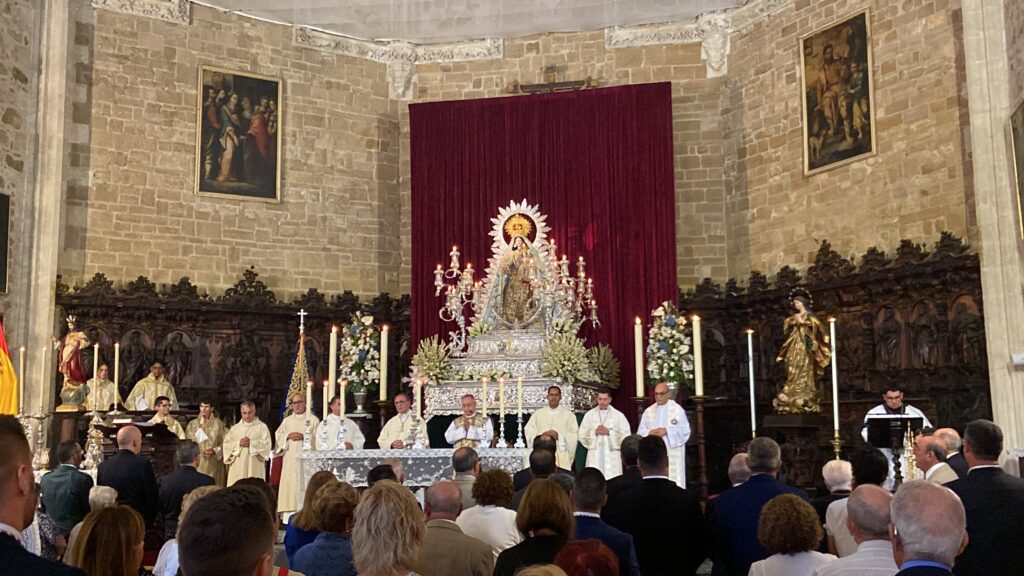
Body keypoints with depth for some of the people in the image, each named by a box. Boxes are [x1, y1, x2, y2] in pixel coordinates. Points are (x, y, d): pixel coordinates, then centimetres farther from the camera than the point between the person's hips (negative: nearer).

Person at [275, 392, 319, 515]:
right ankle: (290, 510, 0)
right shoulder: (287, 420, 18)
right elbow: (278, 436, 13)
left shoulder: (313, 419, 6)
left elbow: (317, 438, -1)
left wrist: (303, 437, -13)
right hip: (290, 458, 3)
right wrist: (288, 436, -5)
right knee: (290, 483, -3)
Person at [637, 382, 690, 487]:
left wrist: (667, 431, -15)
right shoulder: (648, 411, 12)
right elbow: (640, 432, 9)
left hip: (672, 454, -3)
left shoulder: (677, 410, 1)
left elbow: (685, 431, -4)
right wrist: (649, 433, -12)